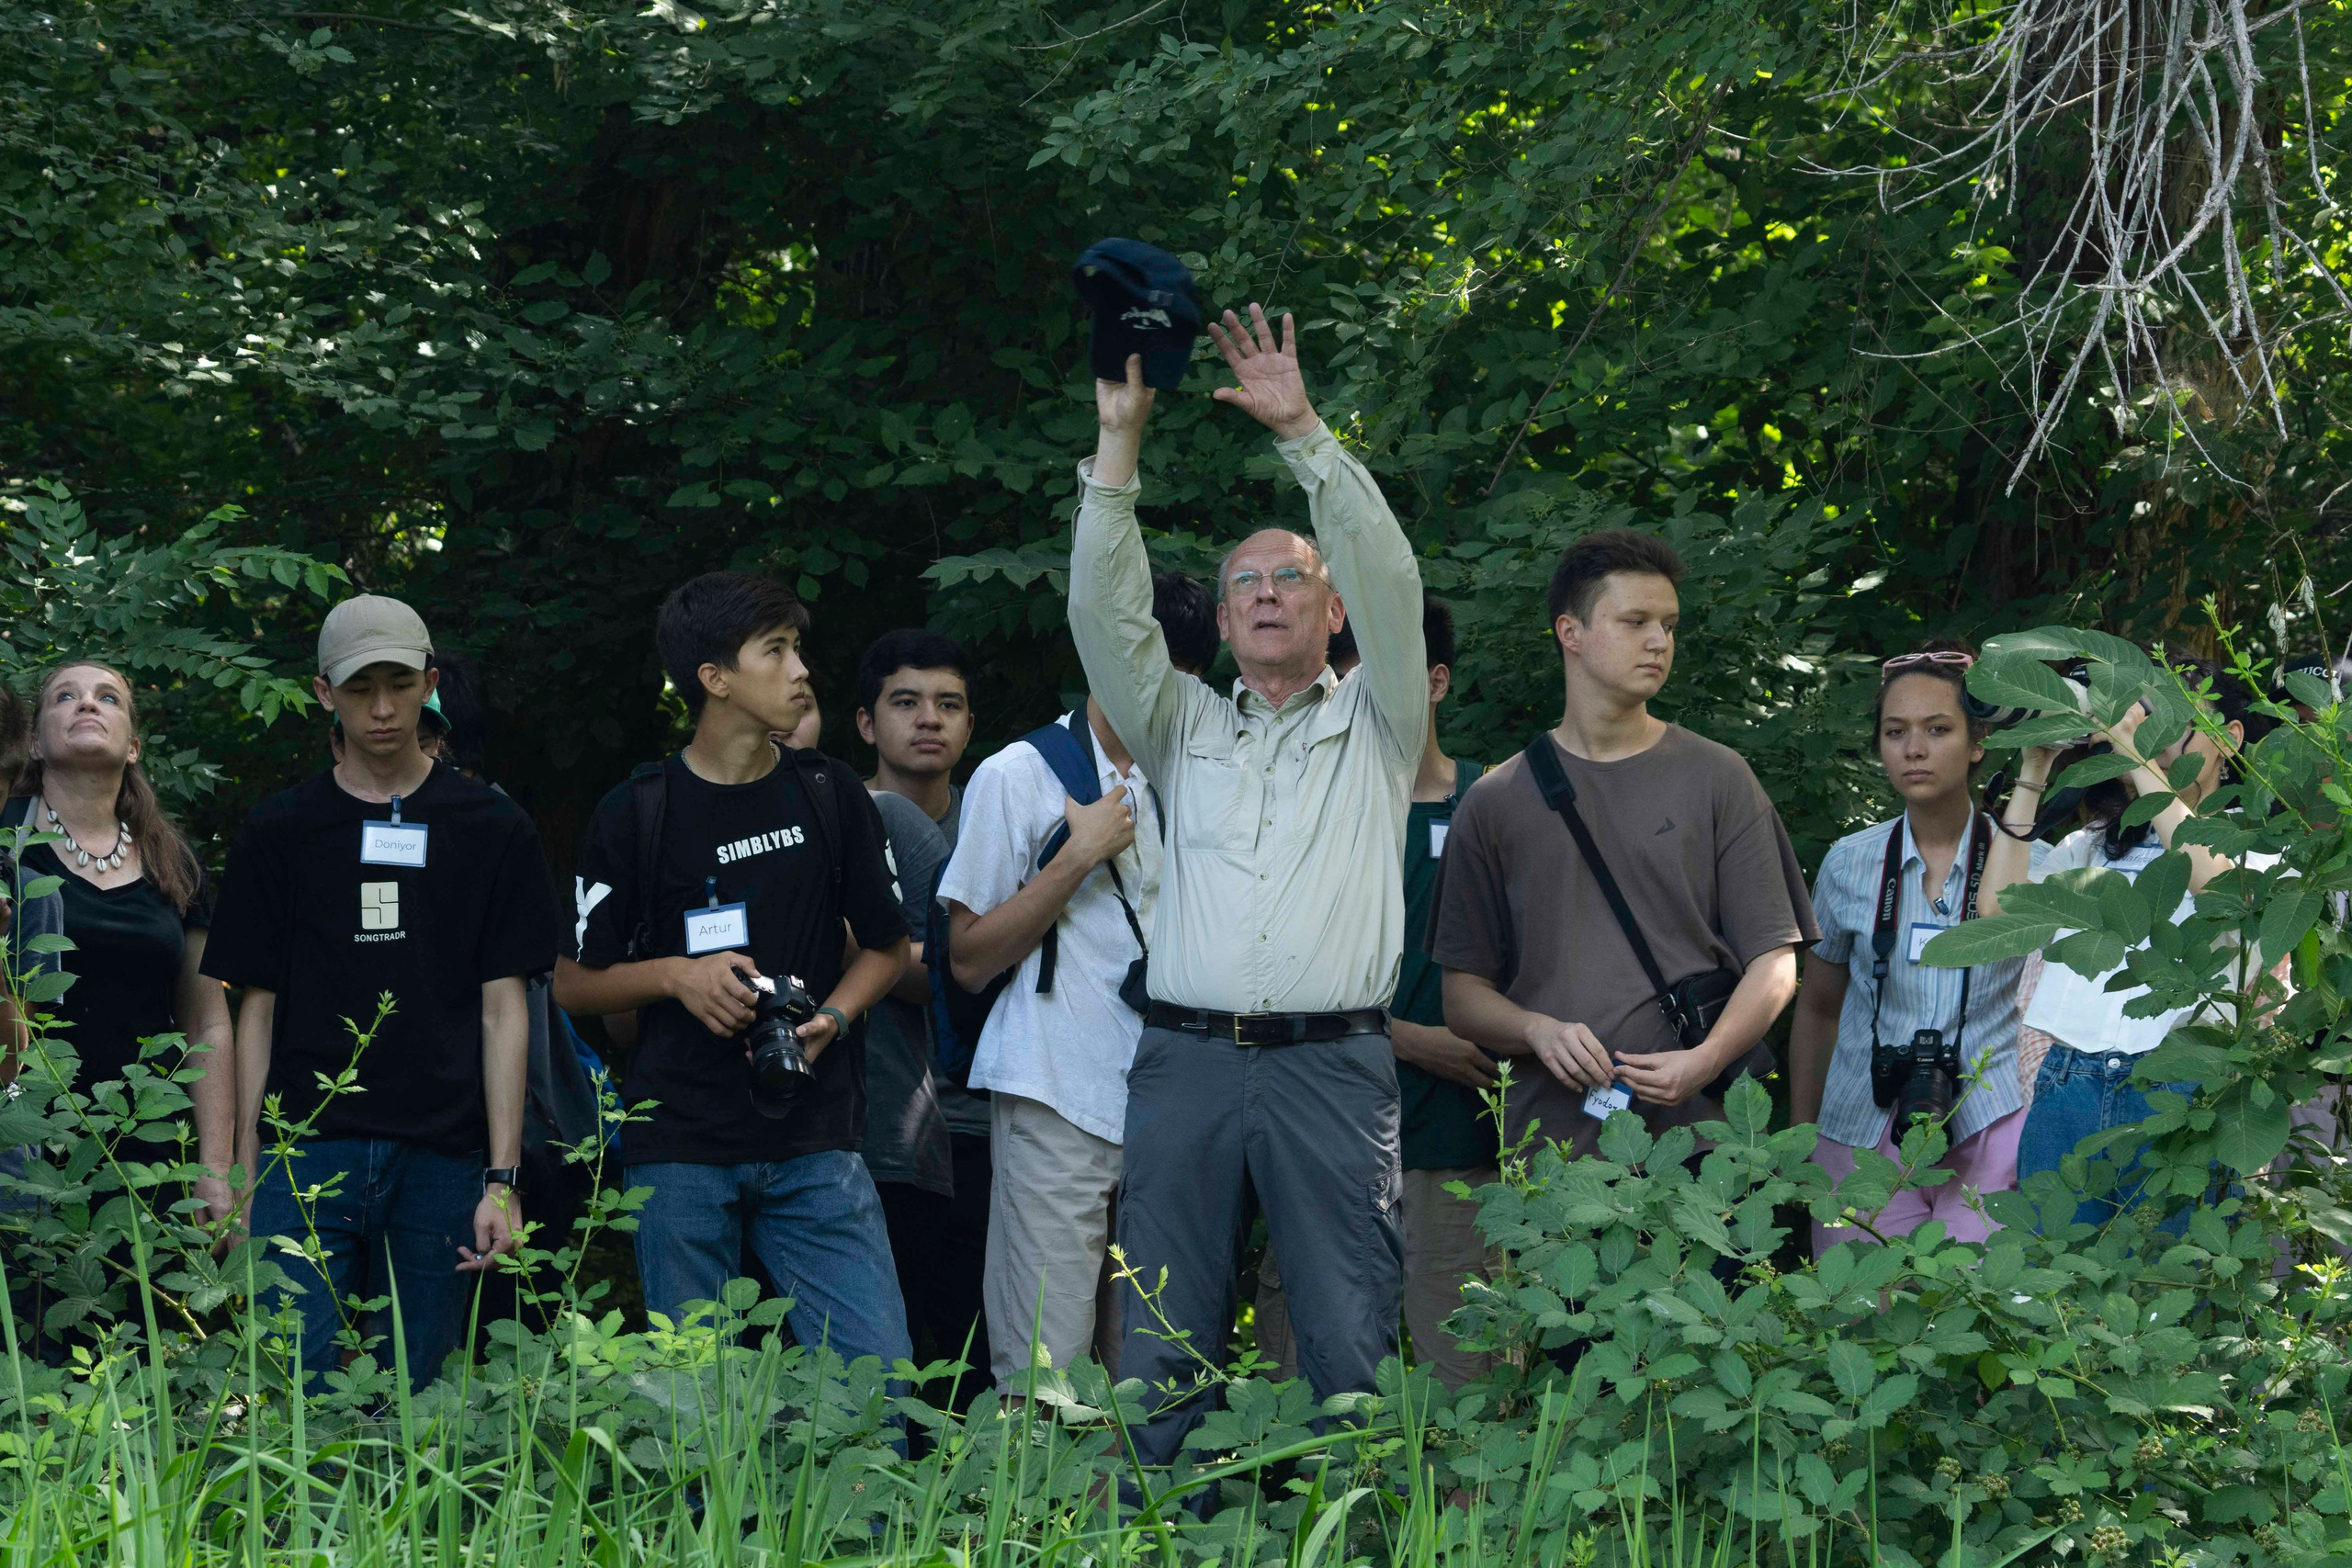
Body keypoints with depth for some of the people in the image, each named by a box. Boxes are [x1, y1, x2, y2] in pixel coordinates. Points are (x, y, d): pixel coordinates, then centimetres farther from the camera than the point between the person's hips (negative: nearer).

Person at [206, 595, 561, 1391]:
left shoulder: (491, 830, 9)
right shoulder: (279, 831, 10)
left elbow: (502, 1010, 6)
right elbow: (257, 1007, 11)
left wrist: (503, 1177, -2)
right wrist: (246, 1171, 2)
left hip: (440, 1160, 0)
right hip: (306, 1153, 0)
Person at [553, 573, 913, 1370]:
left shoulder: (827, 793, 7)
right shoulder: (639, 812, 0)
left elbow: (886, 946, 16)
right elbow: (573, 982, 6)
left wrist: (831, 1018, -4)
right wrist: (677, 977, -11)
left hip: (813, 1139, 2)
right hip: (680, 1147, -2)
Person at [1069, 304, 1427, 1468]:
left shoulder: (1373, 727, 14)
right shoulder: (1187, 730, 21)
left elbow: (1389, 579, 0)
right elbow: (1106, 615, 8)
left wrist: (1302, 432, -6)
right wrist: (1119, 442, 0)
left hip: (1333, 1065, -2)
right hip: (1187, 1058, 2)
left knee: (1352, 1351, -7)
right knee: (1163, 1355, -1)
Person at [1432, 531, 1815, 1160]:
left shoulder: (1716, 778, 9)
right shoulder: (1494, 804, 10)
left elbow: (1773, 963, 5)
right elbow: (1463, 994, 11)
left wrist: (1705, 1060, -12)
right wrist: (1539, 1031, -10)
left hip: (1696, 1131, 0)